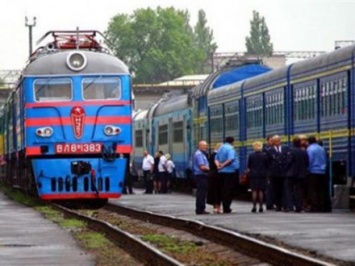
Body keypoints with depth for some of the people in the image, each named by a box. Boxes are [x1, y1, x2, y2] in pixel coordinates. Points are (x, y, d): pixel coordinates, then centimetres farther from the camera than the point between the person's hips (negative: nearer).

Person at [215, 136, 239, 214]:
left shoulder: (220, 148, 14)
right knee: (229, 190, -5)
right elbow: (230, 159, -23)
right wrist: (223, 165, -17)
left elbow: (216, 159, 14)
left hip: (221, 172, 7)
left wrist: (218, 165, -4)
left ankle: (225, 208, 12)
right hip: (230, 172, -7)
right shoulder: (230, 148, -11)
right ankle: (227, 208, -8)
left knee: (224, 190, 11)